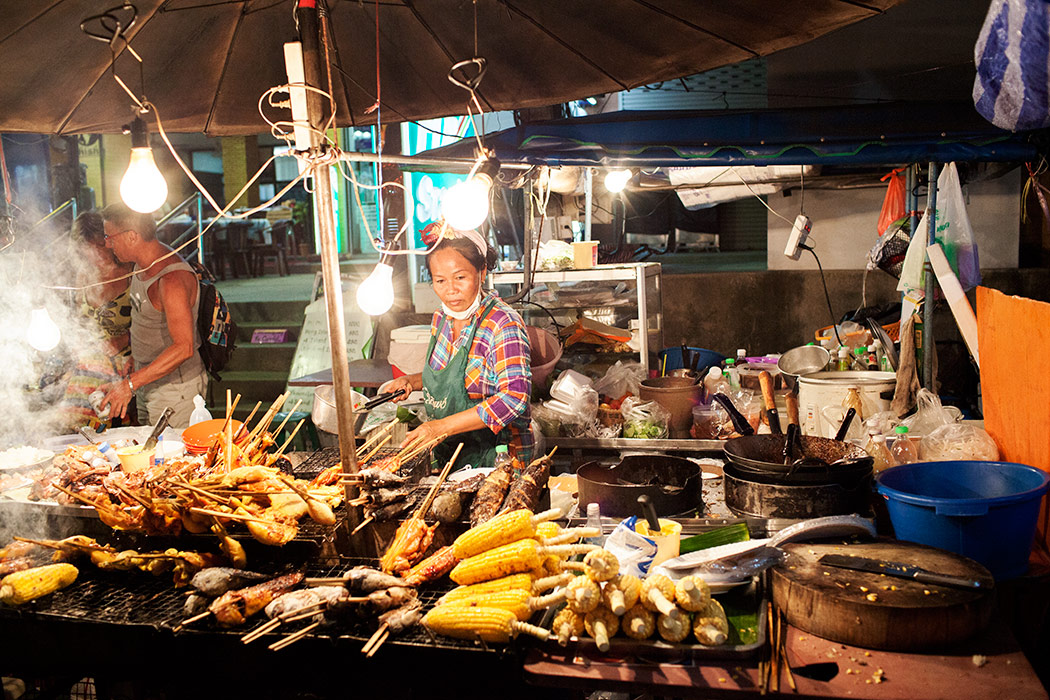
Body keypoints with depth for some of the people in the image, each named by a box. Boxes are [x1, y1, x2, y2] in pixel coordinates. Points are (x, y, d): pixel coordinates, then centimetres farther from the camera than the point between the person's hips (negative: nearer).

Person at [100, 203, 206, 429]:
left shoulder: (171, 280, -28)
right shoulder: (144, 264, 3)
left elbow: (184, 348, -34)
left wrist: (130, 384, -35)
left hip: (175, 387, -10)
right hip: (147, 381, 10)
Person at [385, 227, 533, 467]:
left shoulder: (503, 324, -17)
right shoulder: (442, 319, 7)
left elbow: (514, 398, -26)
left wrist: (442, 426, -27)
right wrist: (412, 381, 5)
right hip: (445, 454, 6)